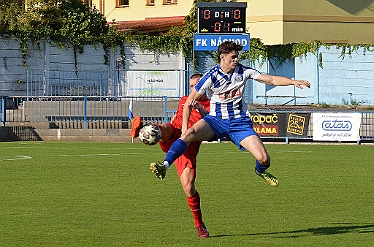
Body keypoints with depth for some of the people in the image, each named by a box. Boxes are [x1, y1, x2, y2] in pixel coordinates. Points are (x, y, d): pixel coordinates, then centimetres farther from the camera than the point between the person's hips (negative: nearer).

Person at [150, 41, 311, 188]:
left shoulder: (243, 72, -4)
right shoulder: (212, 76, -11)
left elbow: (271, 80, 1)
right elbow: (190, 101, -5)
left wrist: (294, 82, -11)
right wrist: (184, 126, -12)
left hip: (240, 122, 2)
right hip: (216, 120, -2)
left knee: (264, 158, -11)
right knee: (189, 134, -32)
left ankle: (260, 171, 27)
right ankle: (164, 166, -34)